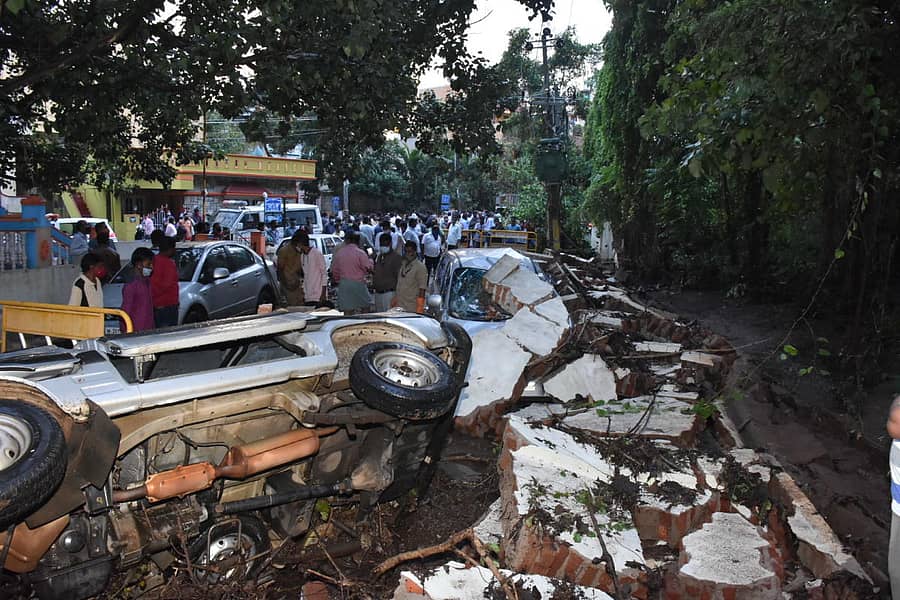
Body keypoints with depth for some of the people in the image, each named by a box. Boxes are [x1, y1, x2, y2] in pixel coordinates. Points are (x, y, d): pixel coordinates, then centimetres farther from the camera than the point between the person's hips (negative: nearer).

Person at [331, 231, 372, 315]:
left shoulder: (338, 253, 6)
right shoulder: (360, 253, -10)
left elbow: (334, 270, 13)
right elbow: (368, 268, -6)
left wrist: (337, 280, 28)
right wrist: (370, 260, 14)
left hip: (344, 284, 4)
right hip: (358, 283, -4)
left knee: (347, 311, 4)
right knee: (365, 308, 9)